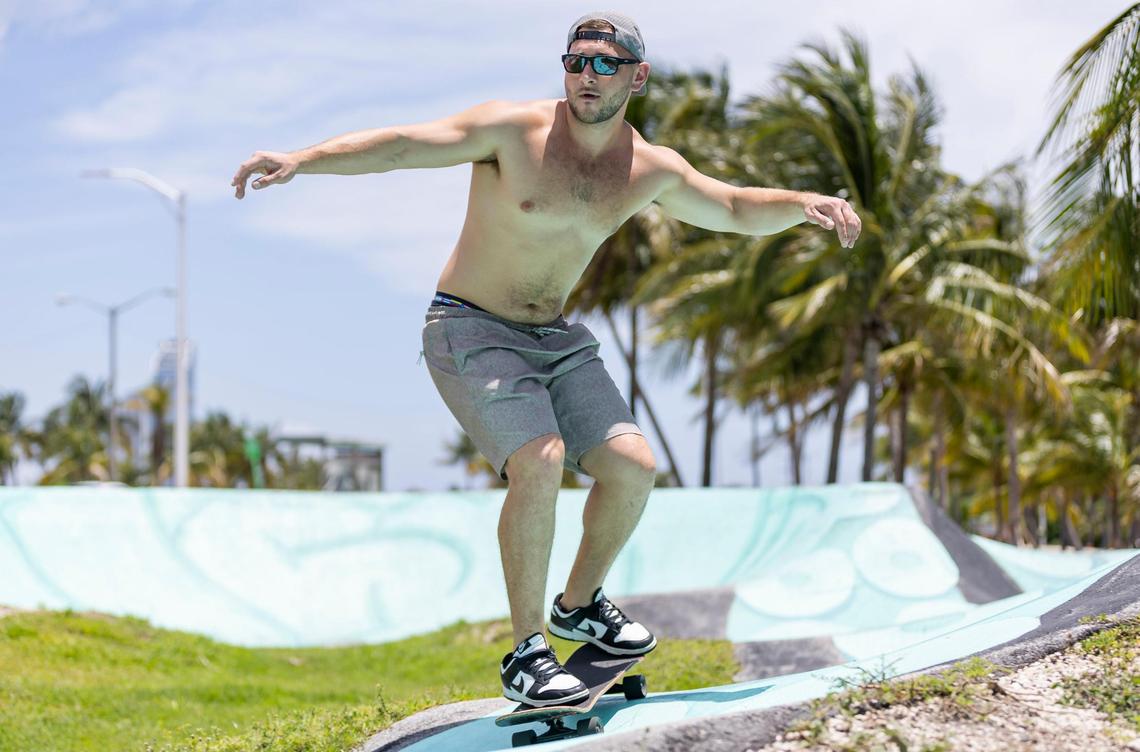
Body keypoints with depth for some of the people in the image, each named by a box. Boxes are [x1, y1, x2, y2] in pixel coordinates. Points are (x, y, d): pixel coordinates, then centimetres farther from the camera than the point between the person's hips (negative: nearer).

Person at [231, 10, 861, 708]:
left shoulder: (651, 171, 0)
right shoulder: (513, 130, -17)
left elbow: (736, 209, 16)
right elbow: (401, 144, -26)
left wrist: (806, 202, -3)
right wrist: (299, 160, -40)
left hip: (556, 338, 6)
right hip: (471, 332, -6)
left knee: (633, 466, -5)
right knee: (540, 461, -26)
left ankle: (580, 604, 23)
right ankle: (527, 654, -15)